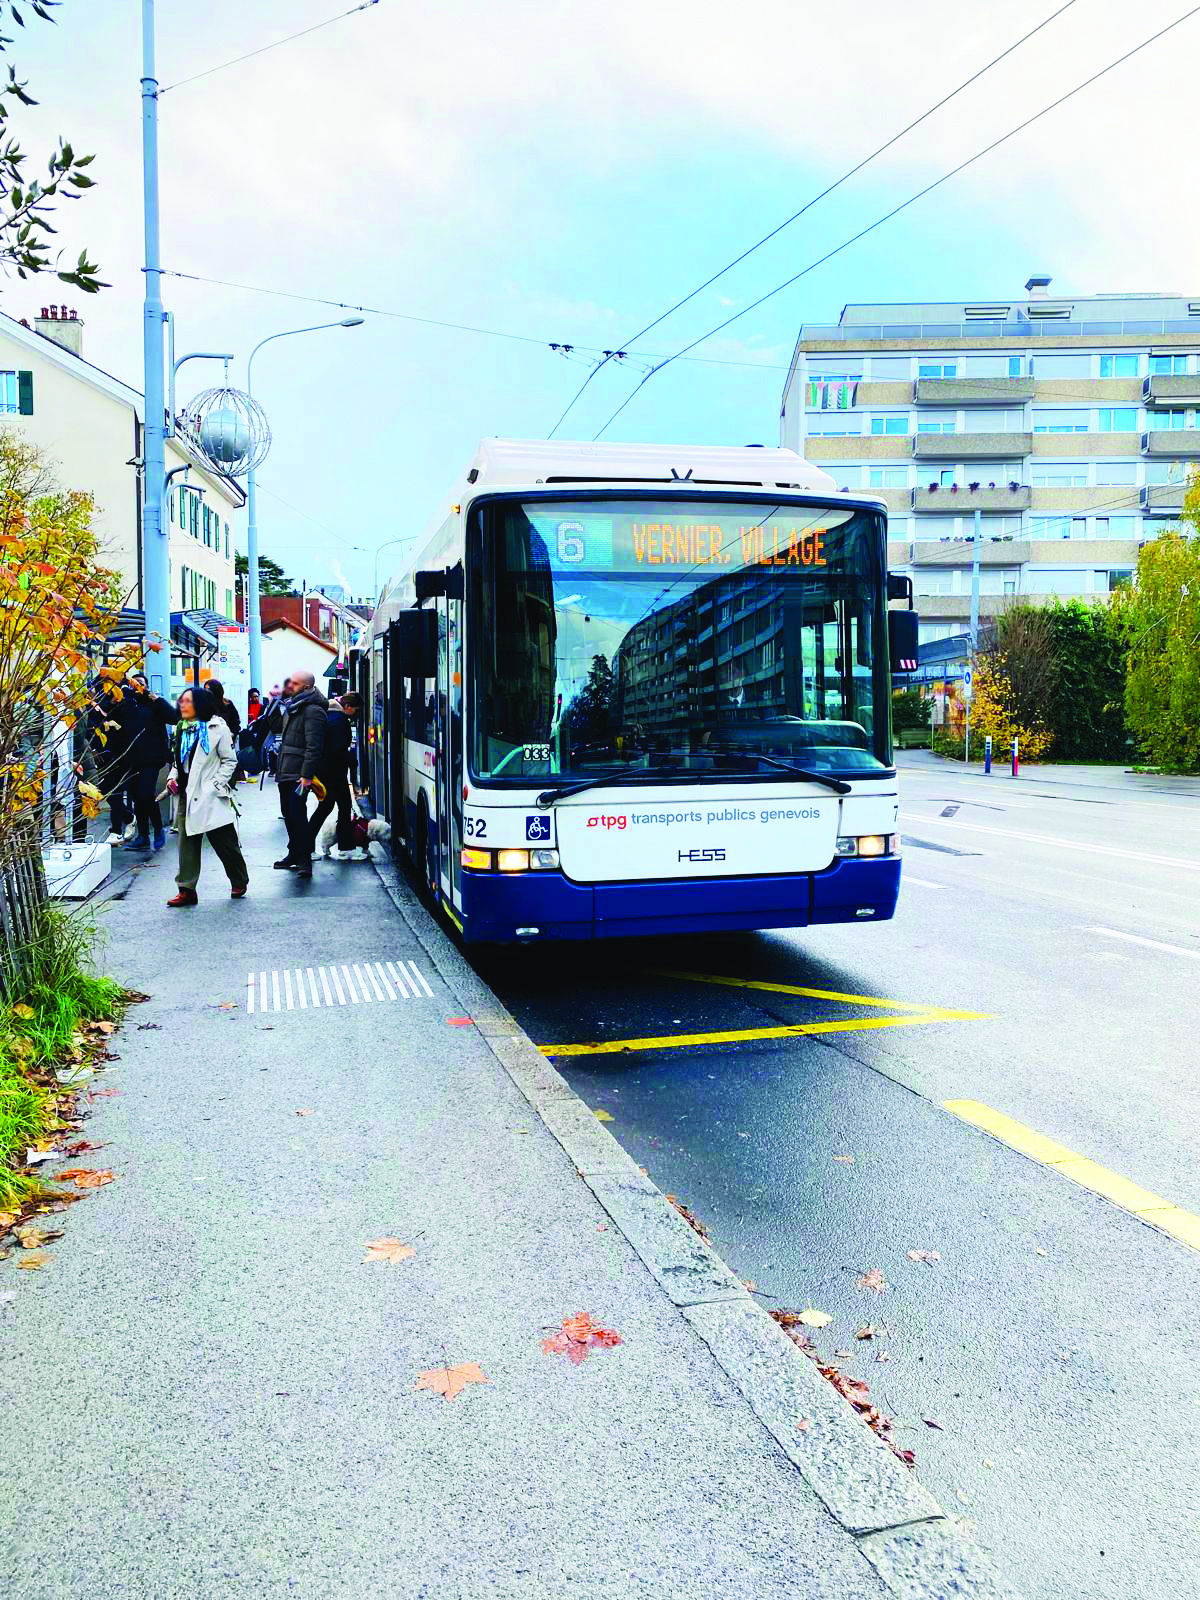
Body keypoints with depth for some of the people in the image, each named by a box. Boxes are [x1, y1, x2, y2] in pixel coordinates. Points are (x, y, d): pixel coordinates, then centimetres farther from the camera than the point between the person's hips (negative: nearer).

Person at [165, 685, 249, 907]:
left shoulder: (216, 728, -5)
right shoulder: (181, 728, 13)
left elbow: (229, 761, -4)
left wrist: (215, 785, -12)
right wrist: (173, 777, 5)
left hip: (210, 797, -6)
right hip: (186, 795, 6)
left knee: (225, 843, 3)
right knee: (187, 843, 4)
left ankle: (239, 882, 22)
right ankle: (187, 890, 8)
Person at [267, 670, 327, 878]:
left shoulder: (313, 711, -14)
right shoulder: (292, 706, 15)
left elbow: (314, 745, -21)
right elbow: (276, 728, 27)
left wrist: (307, 775, -25)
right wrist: (275, 704, 13)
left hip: (299, 774, -10)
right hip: (285, 771, 10)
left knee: (297, 813, -11)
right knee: (288, 813, 15)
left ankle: (305, 861, -7)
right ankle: (294, 853, 27)